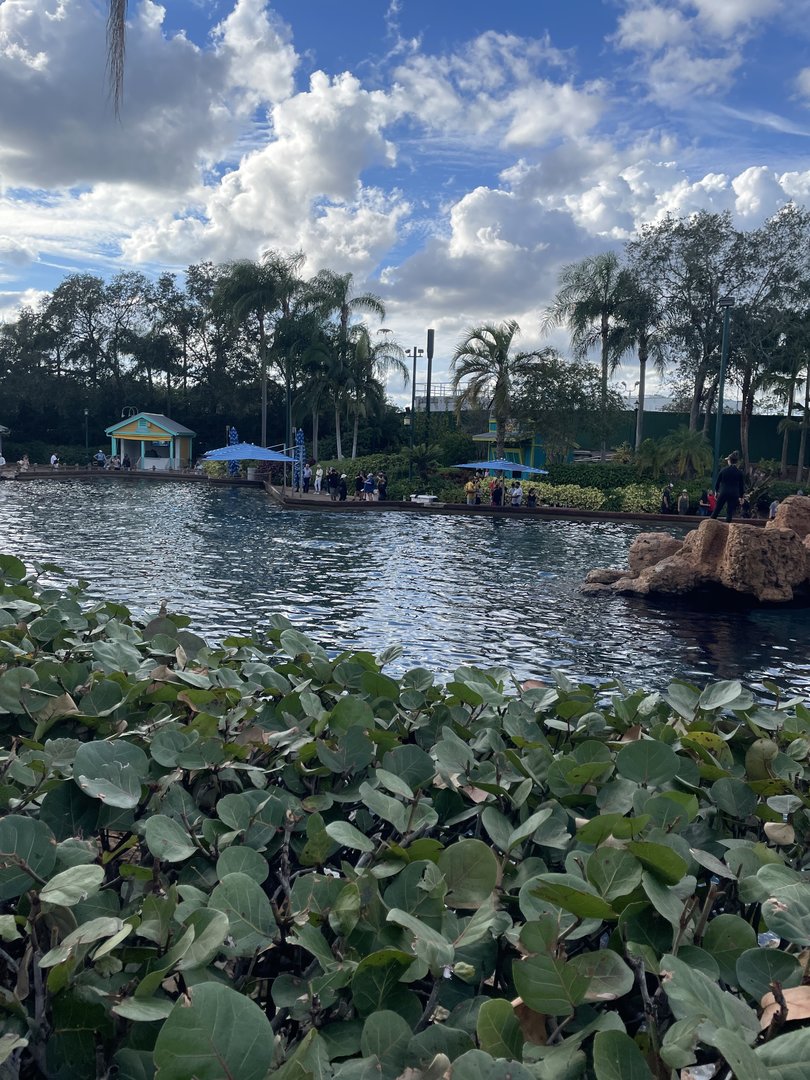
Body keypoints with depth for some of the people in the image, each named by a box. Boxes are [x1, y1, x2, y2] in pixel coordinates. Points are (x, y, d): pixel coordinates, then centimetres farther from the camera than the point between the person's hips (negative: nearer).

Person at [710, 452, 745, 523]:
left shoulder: (723, 470, -1)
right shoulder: (739, 473, 0)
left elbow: (718, 482, 5)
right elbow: (741, 486, 4)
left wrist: (717, 491, 19)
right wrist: (740, 496, 11)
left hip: (723, 493, 0)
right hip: (734, 494, 0)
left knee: (717, 509, 10)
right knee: (730, 512, 4)